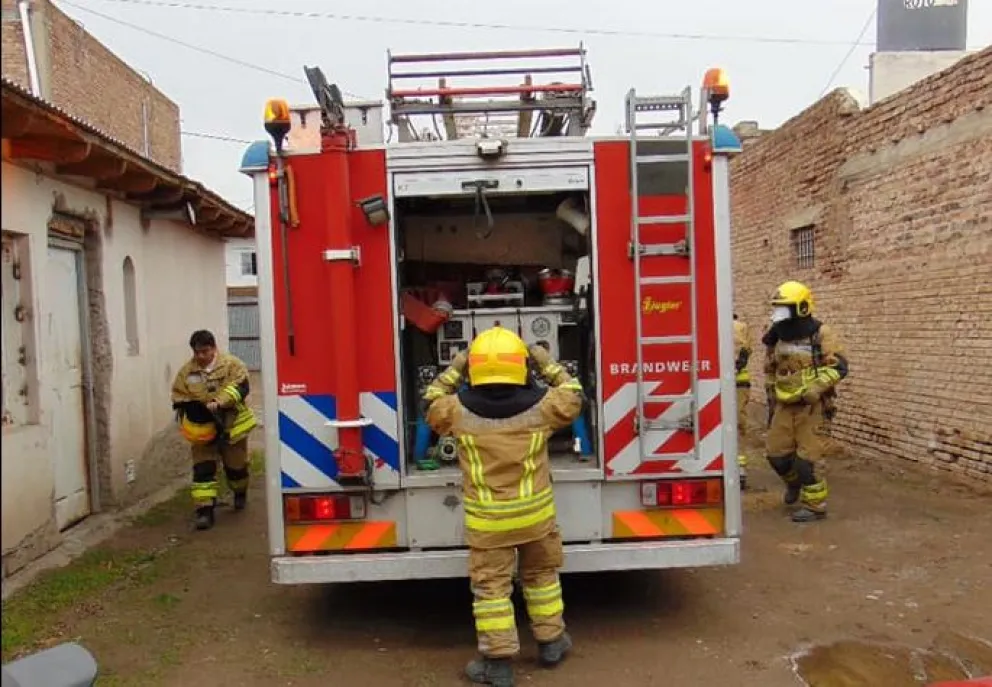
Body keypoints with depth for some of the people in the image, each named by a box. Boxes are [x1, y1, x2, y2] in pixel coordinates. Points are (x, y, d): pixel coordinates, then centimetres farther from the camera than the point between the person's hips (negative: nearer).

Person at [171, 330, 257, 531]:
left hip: (231, 425, -1)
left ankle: (240, 493, 43)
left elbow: (240, 387, -22)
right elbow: (179, 401, 1)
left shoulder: (232, 364, -9)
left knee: (236, 465, 14)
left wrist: (219, 402, -35)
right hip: (202, 429, 1)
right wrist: (194, 411, -18)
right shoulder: (186, 371, -1)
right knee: (202, 469, -7)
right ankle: (204, 511, -6)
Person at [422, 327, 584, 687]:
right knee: (541, 575, 22)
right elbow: (573, 396, 9)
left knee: (491, 585, 10)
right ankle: (551, 643, 36)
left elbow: (431, 401, 11)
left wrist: (454, 368, 15)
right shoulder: (541, 404, -12)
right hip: (535, 509, 2)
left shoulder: (458, 409, -12)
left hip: (486, 516, -1)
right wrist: (547, 363, 16)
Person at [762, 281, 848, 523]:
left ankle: (815, 505, 10)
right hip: (785, 404, 6)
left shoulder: (821, 333, -9)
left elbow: (839, 366, -14)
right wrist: (771, 397, 21)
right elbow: (770, 369, 21)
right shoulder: (777, 335, 8)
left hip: (810, 405, -6)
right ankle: (793, 481, 36)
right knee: (776, 452, 7)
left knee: (805, 457, -5)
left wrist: (816, 389, -24)